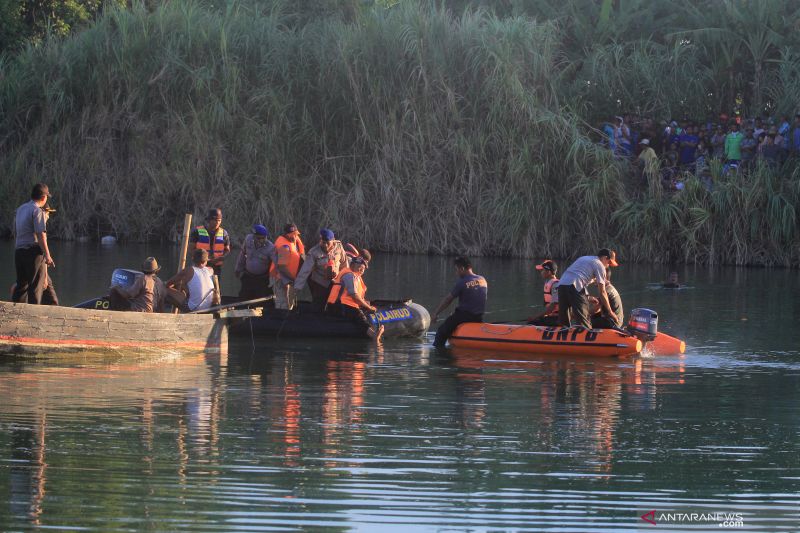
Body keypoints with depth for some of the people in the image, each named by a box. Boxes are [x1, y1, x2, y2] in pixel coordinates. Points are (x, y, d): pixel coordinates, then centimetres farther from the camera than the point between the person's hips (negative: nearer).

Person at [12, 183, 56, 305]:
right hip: (33, 251, -7)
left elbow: (15, 232, 20)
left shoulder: (20, 209, 15)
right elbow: (41, 234, -17)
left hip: (18, 250, 7)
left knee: (21, 285, 13)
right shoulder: (37, 211, -10)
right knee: (36, 286, -3)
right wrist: (47, 256, -18)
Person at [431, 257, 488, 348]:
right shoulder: (483, 280, 4)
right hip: (479, 318, 7)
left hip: (464, 316, -7)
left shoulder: (462, 282, -15)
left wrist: (435, 314, 1)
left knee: (442, 331, 1)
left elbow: (448, 300, -8)